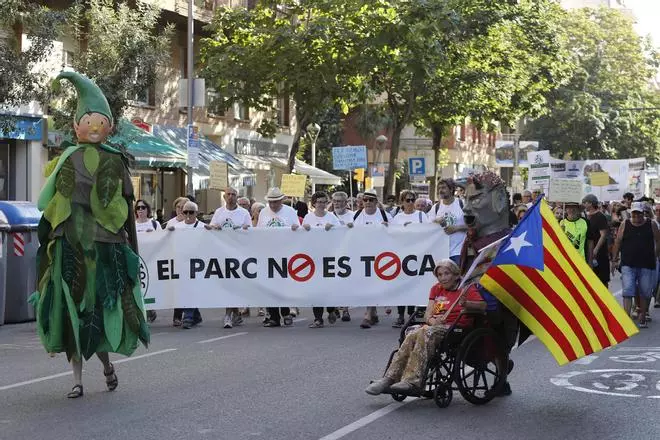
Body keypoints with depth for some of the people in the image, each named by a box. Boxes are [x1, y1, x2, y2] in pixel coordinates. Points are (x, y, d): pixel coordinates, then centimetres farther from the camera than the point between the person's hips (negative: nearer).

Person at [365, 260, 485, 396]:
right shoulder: (436, 289, 27)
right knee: (412, 336, -28)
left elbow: (483, 306, -4)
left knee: (426, 333, -35)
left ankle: (413, 381, -47)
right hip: (434, 326, 5)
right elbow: (427, 315, 17)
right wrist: (432, 320, -7)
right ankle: (390, 378, -39)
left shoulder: (467, 289, 12)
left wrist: (465, 304, -22)